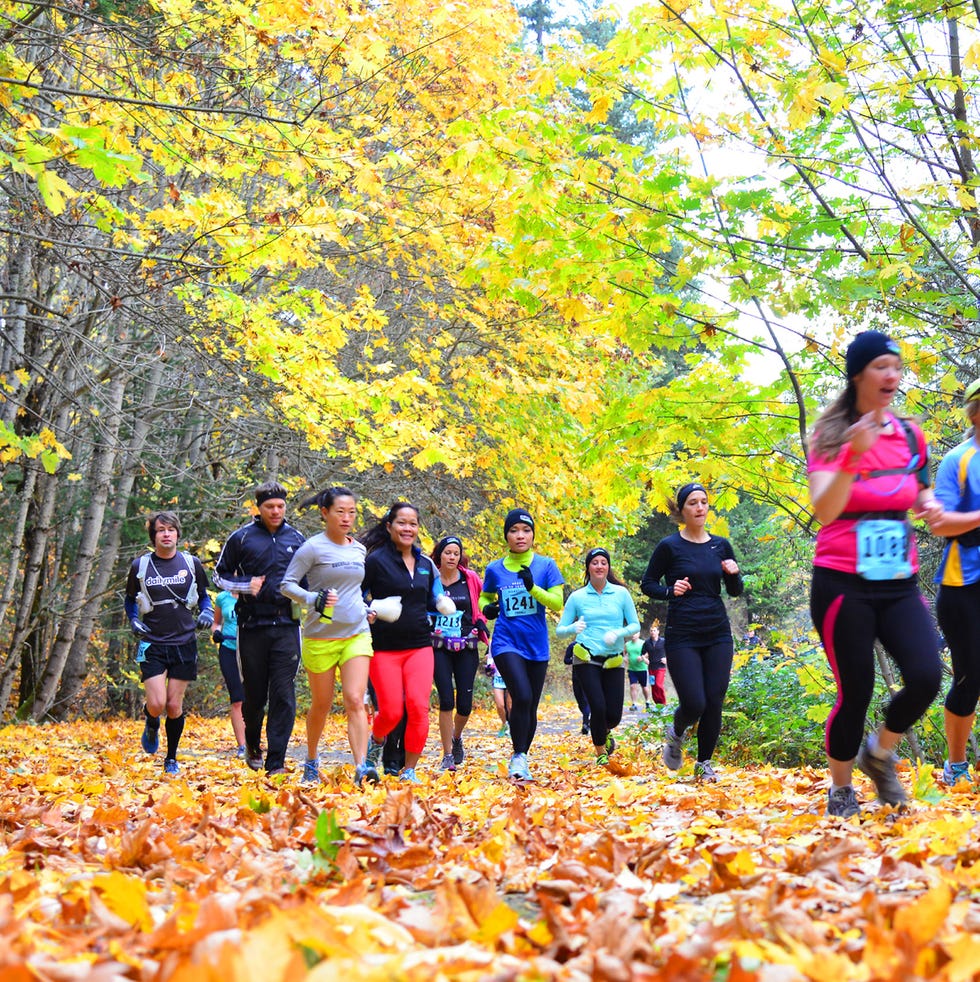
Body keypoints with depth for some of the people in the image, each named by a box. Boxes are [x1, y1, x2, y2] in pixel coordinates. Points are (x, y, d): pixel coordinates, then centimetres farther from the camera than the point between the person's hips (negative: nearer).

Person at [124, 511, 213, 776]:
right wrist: (134, 620, -2)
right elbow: (130, 599, 16)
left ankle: (171, 759, 22)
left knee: (174, 706, 3)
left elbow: (204, 595, 17)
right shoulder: (140, 565, 1)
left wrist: (207, 613, -2)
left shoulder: (192, 563, 3)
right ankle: (151, 725, 24)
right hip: (152, 645, -1)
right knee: (157, 704, -13)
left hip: (184, 644, 1)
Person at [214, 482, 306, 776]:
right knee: (254, 693, 8)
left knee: (283, 694, -7)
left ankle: (276, 762, -4)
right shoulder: (241, 538, 2)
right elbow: (220, 575, 9)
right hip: (252, 626, -1)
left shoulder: (297, 538, 10)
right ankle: (253, 745, 35)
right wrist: (246, 585, -8)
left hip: (287, 626, 1)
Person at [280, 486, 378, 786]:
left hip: (357, 634, 3)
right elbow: (286, 585, -10)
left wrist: (366, 609, 11)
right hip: (320, 636, -3)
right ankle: (311, 763, 30)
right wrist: (314, 599, -25)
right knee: (321, 705, 9)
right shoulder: (313, 547, -7)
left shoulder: (359, 549, 11)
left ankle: (362, 767, -19)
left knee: (355, 700, -12)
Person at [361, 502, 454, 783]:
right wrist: (367, 613, -22)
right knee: (391, 711, -6)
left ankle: (409, 770, 3)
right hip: (384, 649, -4)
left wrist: (443, 605, 1)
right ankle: (377, 740, 30)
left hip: (419, 646, 4)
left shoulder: (426, 564, 12)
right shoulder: (376, 560, -4)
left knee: (418, 707, -11)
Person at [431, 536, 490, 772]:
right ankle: (447, 755, 2)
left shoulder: (471, 579, 3)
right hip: (439, 648, -1)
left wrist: (481, 623, 0)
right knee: (447, 700, -10)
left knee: (465, 703, 0)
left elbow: (482, 603, 17)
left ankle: (456, 737, 32)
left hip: (466, 648, 2)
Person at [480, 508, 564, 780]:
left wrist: (532, 587, -22)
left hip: (537, 646, 2)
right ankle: (518, 756, -10)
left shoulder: (546, 565, 0)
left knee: (531, 707, 9)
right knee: (522, 697, -22)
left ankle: (521, 760, 27)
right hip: (507, 643, -2)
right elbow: (485, 597, 18)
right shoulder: (494, 569, 3)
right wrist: (487, 608, -5)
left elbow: (557, 602, -6)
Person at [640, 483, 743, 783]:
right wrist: (670, 591, -15)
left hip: (718, 635, 4)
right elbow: (647, 584, 4)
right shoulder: (669, 546, -4)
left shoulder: (721, 545, 7)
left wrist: (734, 574, -7)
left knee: (714, 703, 1)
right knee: (694, 704, -10)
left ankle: (704, 764, 17)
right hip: (682, 636, -4)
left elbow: (735, 591, 14)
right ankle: (676, 732, 24)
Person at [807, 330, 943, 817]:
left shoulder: (910, 434, 7)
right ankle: (840, 791, 20)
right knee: (855, 692, -3)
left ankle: (879, 754, 16)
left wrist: (930, 505, 2)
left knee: (926, 677, -13)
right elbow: (823, 511, -19)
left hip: (899, 584, 4)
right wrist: (853, 456, -32)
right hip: (843, 584, -4)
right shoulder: (831, 435, -7)